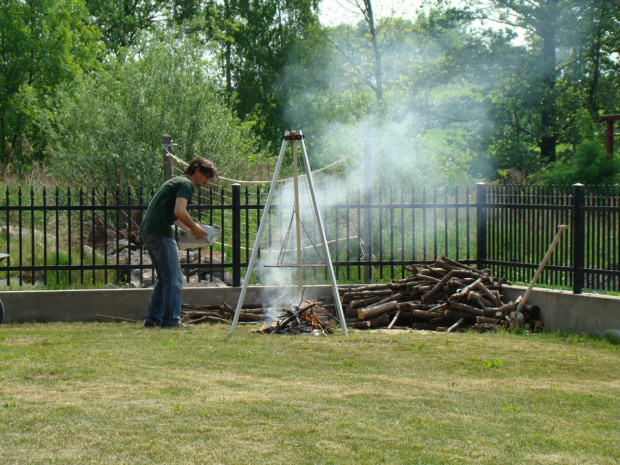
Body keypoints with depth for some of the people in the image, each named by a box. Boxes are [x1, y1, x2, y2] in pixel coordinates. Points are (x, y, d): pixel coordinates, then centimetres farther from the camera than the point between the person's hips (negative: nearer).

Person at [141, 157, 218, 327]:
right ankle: (170, 320, -6)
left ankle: (153, 318, 19)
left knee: (164, 278, 18)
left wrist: (190, 229, 30)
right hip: (160, 232, -10)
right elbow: (179, 212, -20)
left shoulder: (176, 181, 26)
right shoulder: (186, 184, -6)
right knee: (174, 280, -6)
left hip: (147, 231, 10)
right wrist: (194, 227, -5)